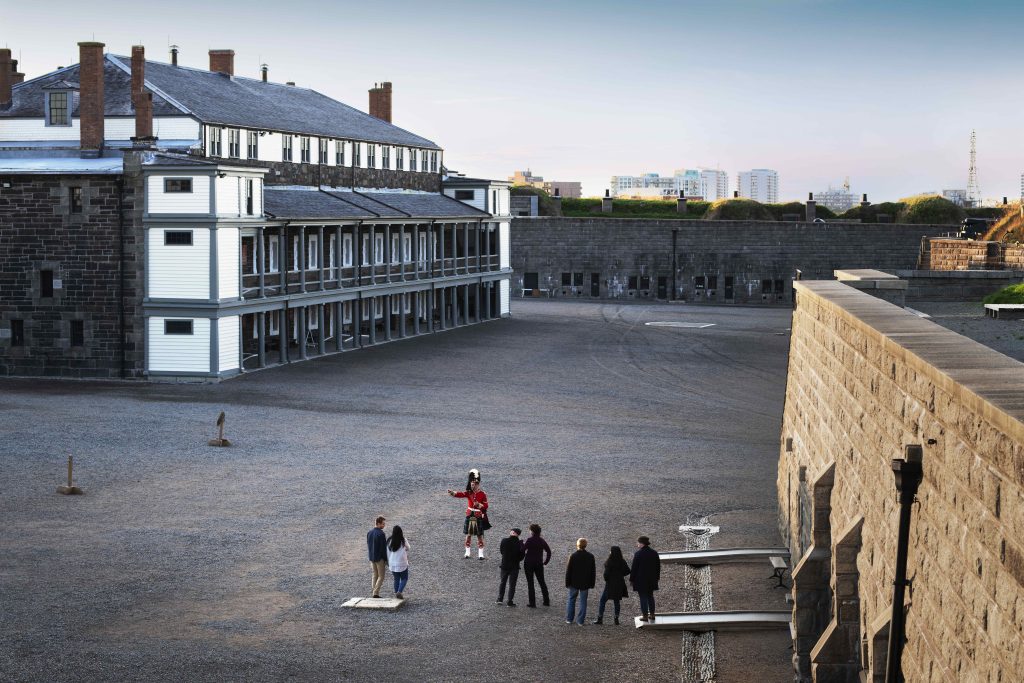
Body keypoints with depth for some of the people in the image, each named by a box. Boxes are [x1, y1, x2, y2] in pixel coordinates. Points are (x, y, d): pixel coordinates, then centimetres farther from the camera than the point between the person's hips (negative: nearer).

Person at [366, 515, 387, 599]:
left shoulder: (369, 533, 3)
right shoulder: (381, 534, -20)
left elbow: (368, 546, 10)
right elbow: (384, 548, -18)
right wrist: (386, 560, -9)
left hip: (372, 558, 7)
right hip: (380, 558, -7)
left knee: (375, 575, 17)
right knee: (381, 576, 1)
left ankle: (375, 592, 17)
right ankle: (375, 593, -7)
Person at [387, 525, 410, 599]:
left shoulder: (390, 541, -4)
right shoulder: (403, 541, -13)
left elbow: (388, 552, 2)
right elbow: (408, 548, 6)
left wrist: (388, 561, 14)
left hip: (392, 564, 4)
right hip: (402, 564, -4)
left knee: (396, 579, 17)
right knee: (404, 579, 9)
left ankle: (396, 593, 18)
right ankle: (399, 592, -8)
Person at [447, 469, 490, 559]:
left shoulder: (482, 494, -7)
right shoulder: (469, 493, -1)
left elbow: (485, 506, -7)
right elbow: (461, 494, -19)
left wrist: (479, 504, -26)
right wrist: (452, 493, -38)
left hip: (479, 518, -3)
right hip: (469, 517, 3)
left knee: (480, 536, 3)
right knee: (468, 535, 8)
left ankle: (480, 553, 9)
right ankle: (467, 552, 17)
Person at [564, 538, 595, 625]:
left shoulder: (573, 556, -13)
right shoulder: (590, 557, -5)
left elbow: (568, 570, -8)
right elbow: (593, 571, 2)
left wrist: (567, 582, 2)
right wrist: (591, 583, 10)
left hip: (574, 583, -1)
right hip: (585, 583, 1)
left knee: (571, 600, 14)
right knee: (583, 602, 8)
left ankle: (569, 619, 18)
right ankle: (580, 621, 9)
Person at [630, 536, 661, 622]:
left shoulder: (638, 554, -15)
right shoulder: (654, 553, 4)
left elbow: (634, 568, -13)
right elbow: (658, 566, 11)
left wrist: (631, 579, -4)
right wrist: (656, 577, 21)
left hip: (640, 580, -6)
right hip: (651, 579, 6)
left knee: (643, 597, 0)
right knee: (650, 596, 17)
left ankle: (645, 616, 2)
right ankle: (652, 614, 22)